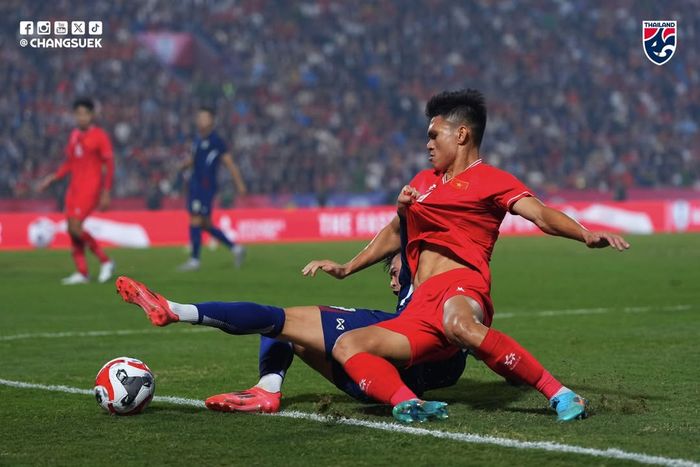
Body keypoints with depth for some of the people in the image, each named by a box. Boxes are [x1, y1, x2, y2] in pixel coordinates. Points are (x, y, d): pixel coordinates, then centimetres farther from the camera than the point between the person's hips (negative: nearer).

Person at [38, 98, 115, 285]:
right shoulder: (74, 135, 14)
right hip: (74, 187, 8)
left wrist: (106, 193, -13)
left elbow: (109, 166, -8)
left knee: (75, 227, -17)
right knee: (72, 229, 3)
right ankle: (81, 273, 8)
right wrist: (52, 178, 11)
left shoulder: (100, 136, -7)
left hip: (91, 188, -8)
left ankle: (105, 261, -4)